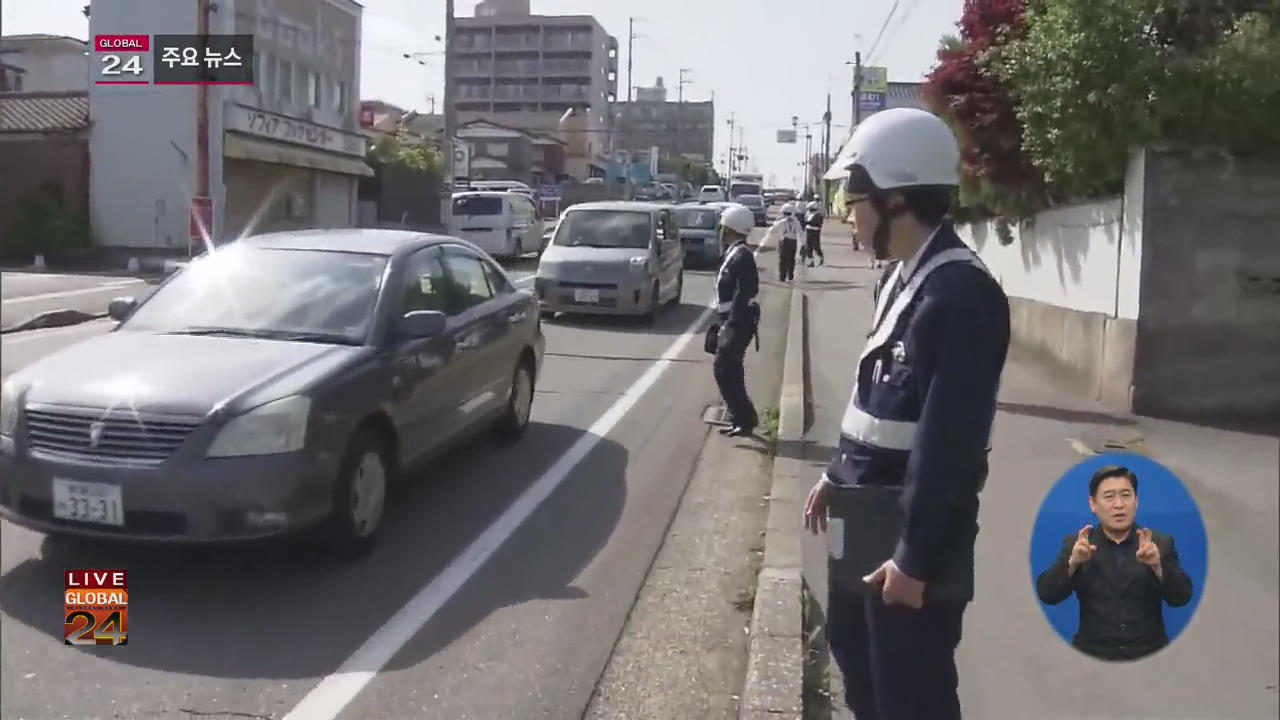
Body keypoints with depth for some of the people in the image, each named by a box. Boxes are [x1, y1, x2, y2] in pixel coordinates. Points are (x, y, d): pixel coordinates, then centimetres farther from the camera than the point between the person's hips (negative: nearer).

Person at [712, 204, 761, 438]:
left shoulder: (741, 256, -17)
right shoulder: (735, 253, 13)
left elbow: (743, 294, -23)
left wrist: (731, 323, -24)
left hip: (738, 321, -10)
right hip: (734, 320, 10)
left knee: (725, 371, -8)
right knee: (728, 370, 15)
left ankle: (744, 419, -3)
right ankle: (741, 418, 23)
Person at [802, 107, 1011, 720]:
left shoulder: (962, 291, -23)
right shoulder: (907, 277, 8)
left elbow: (951, 441, -25)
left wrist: (916, 559, -22)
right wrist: (839, 473, 20)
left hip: (913, 528, -9)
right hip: (870, 512, 9)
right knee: (854, 649, 25)